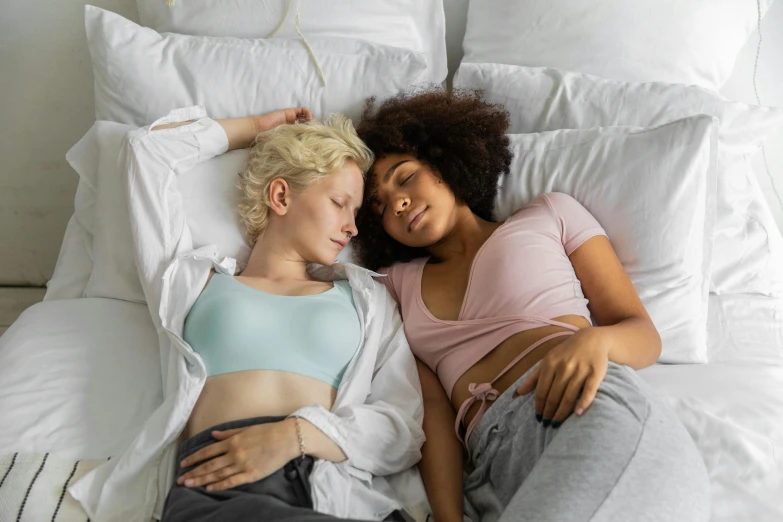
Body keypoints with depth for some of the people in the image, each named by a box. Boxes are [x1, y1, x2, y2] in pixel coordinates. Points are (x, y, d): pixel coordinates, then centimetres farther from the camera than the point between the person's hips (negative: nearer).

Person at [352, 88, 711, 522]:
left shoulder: (547, 215, 19)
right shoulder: (396, 280, 23)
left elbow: (645, 335, 13)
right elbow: (432, 403, 8)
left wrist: (593, 340, -12)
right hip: (492, 464, 1)